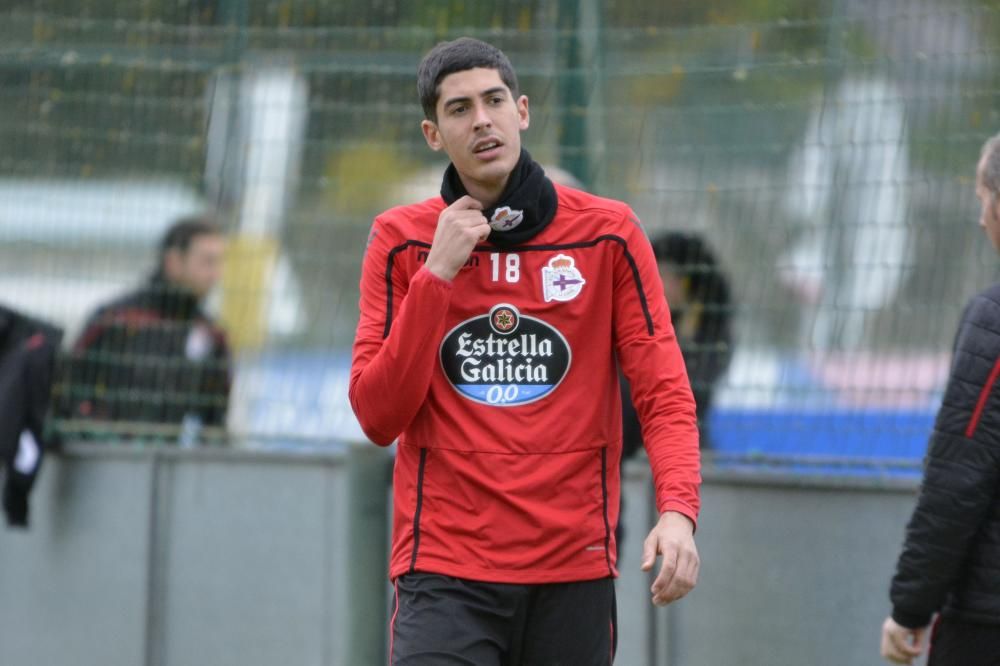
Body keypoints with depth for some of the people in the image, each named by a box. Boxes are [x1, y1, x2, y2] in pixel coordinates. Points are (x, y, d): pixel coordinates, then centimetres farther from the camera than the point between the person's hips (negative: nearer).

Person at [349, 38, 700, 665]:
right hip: (445, 571, -1)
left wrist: (678, 509, -17)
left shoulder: (608, 232, 4)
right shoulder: (400, 241, 4)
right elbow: (378, 418, -3)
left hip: (575, 573, 1)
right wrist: (437, 273, -10)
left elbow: (664, 393, 0)